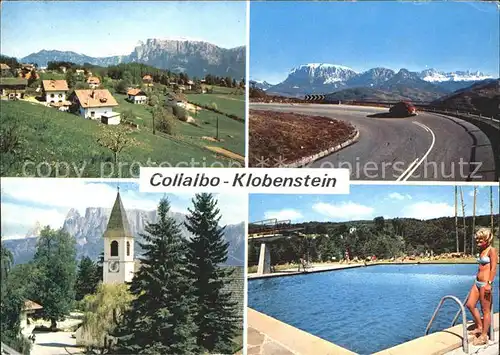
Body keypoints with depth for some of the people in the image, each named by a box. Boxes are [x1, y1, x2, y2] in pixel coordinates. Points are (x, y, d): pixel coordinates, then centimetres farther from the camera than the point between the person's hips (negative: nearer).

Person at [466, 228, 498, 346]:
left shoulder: (492, 250, -11)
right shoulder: (481, 250, 14)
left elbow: (493, 268, -17)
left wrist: (489, 283, -23)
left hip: (485, 283, -9)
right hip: (477, 282, 9)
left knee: (485, 309, 0)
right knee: (470, 304, 11)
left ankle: (484, 336, 7)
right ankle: (479, 327, 27)